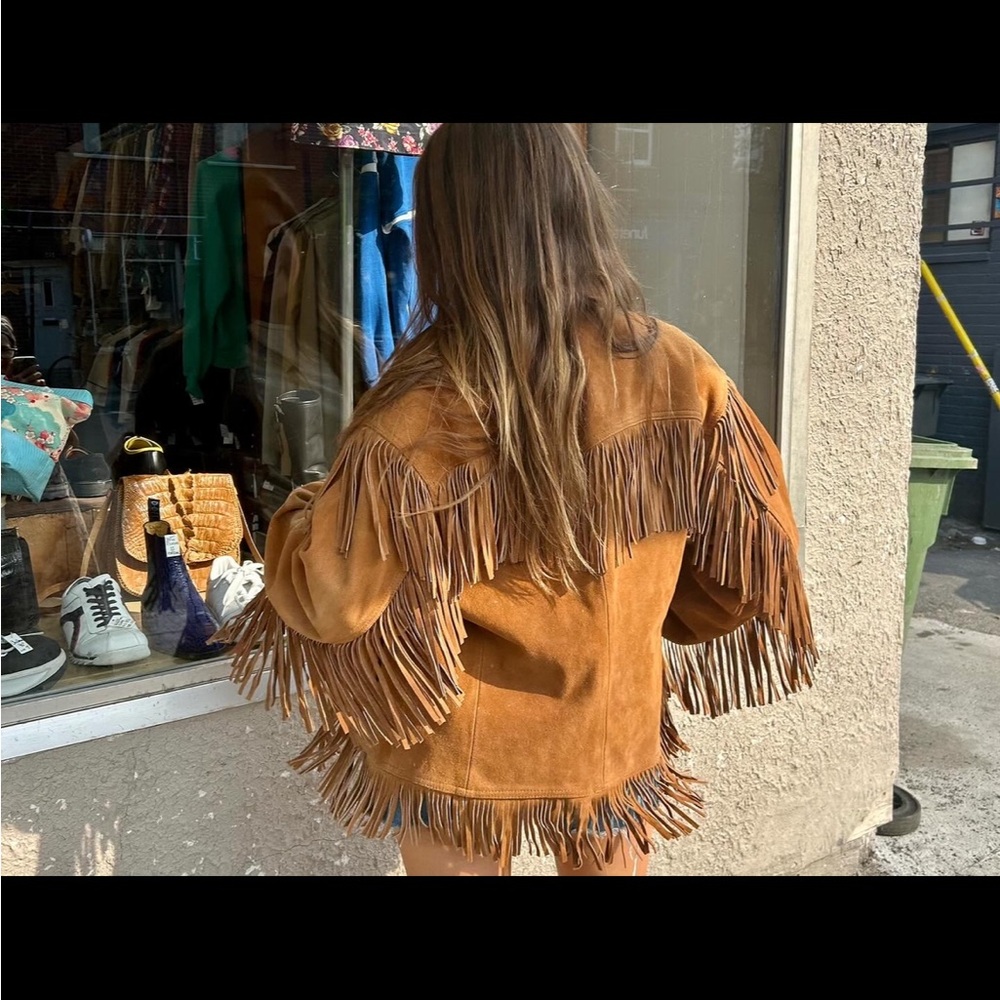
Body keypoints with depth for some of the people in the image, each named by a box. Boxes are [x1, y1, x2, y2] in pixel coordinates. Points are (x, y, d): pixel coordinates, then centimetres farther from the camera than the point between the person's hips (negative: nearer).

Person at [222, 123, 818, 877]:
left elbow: (332, 600, -20)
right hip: (616, 730, 3)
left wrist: (297, 522, 2)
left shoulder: (424, 412, -25)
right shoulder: (684, 376, -13)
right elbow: (751, 556, -3)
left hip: (461, 752, -3)